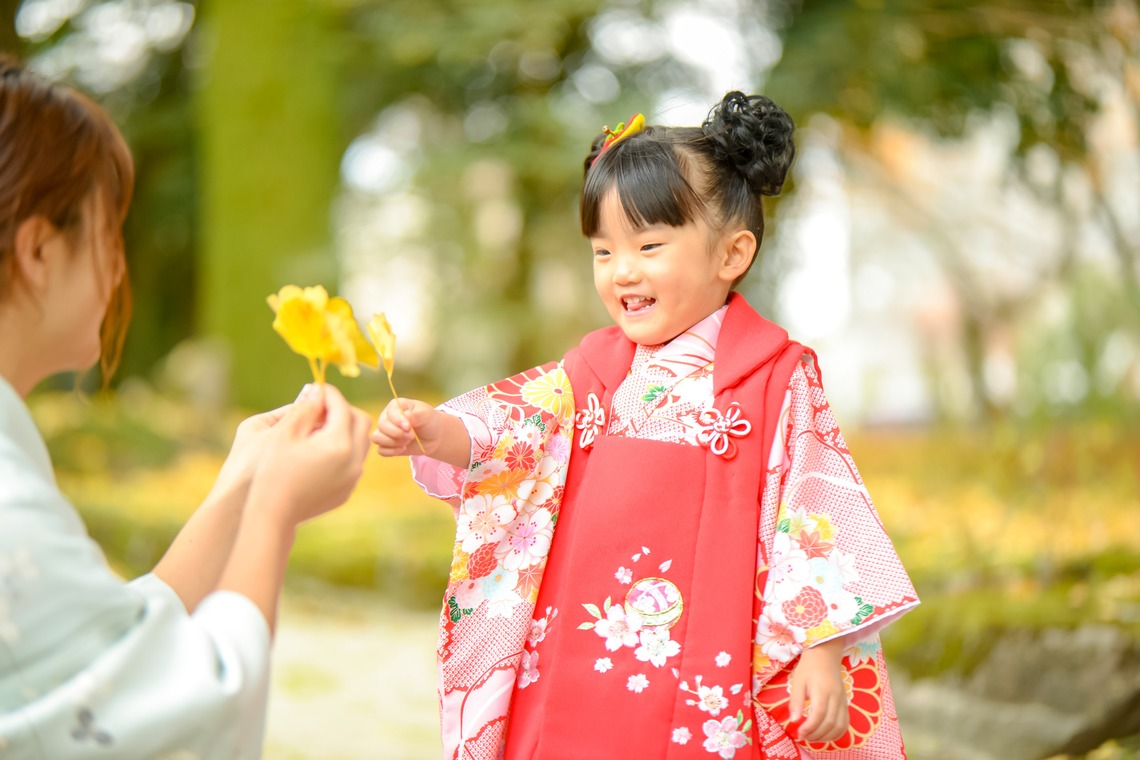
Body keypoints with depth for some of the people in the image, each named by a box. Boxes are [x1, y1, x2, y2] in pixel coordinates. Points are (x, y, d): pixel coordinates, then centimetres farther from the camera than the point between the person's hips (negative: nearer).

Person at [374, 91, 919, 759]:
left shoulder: (779, 377, -1)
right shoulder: (593, 368, 12)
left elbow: (813, 513, -4)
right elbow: (499, 431, 2)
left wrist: (823, 654, -8)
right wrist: (435, 432, -19)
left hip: (704, 672, -4)